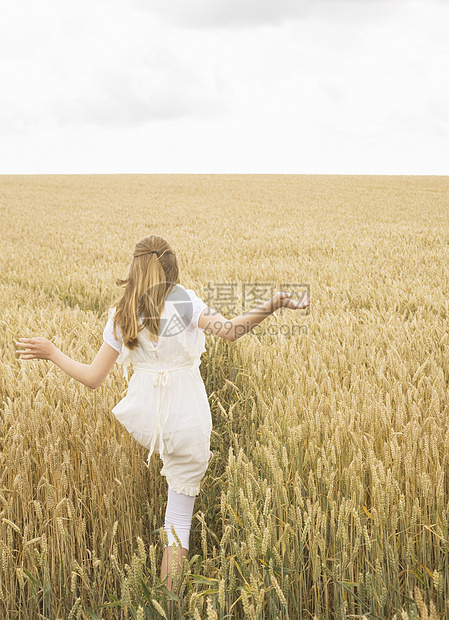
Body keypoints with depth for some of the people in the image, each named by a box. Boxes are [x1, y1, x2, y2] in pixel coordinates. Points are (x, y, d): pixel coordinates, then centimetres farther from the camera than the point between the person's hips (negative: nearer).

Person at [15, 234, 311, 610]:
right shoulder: (182, 300, -11)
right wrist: (271, 307, -32)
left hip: (145, 419, 3)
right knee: (179, 518, 9)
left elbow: (93, 378, 0)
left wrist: (51, 353, 13)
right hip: (185, 421, -3)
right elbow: (229, 330, -28)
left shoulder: (121, 316, -2)